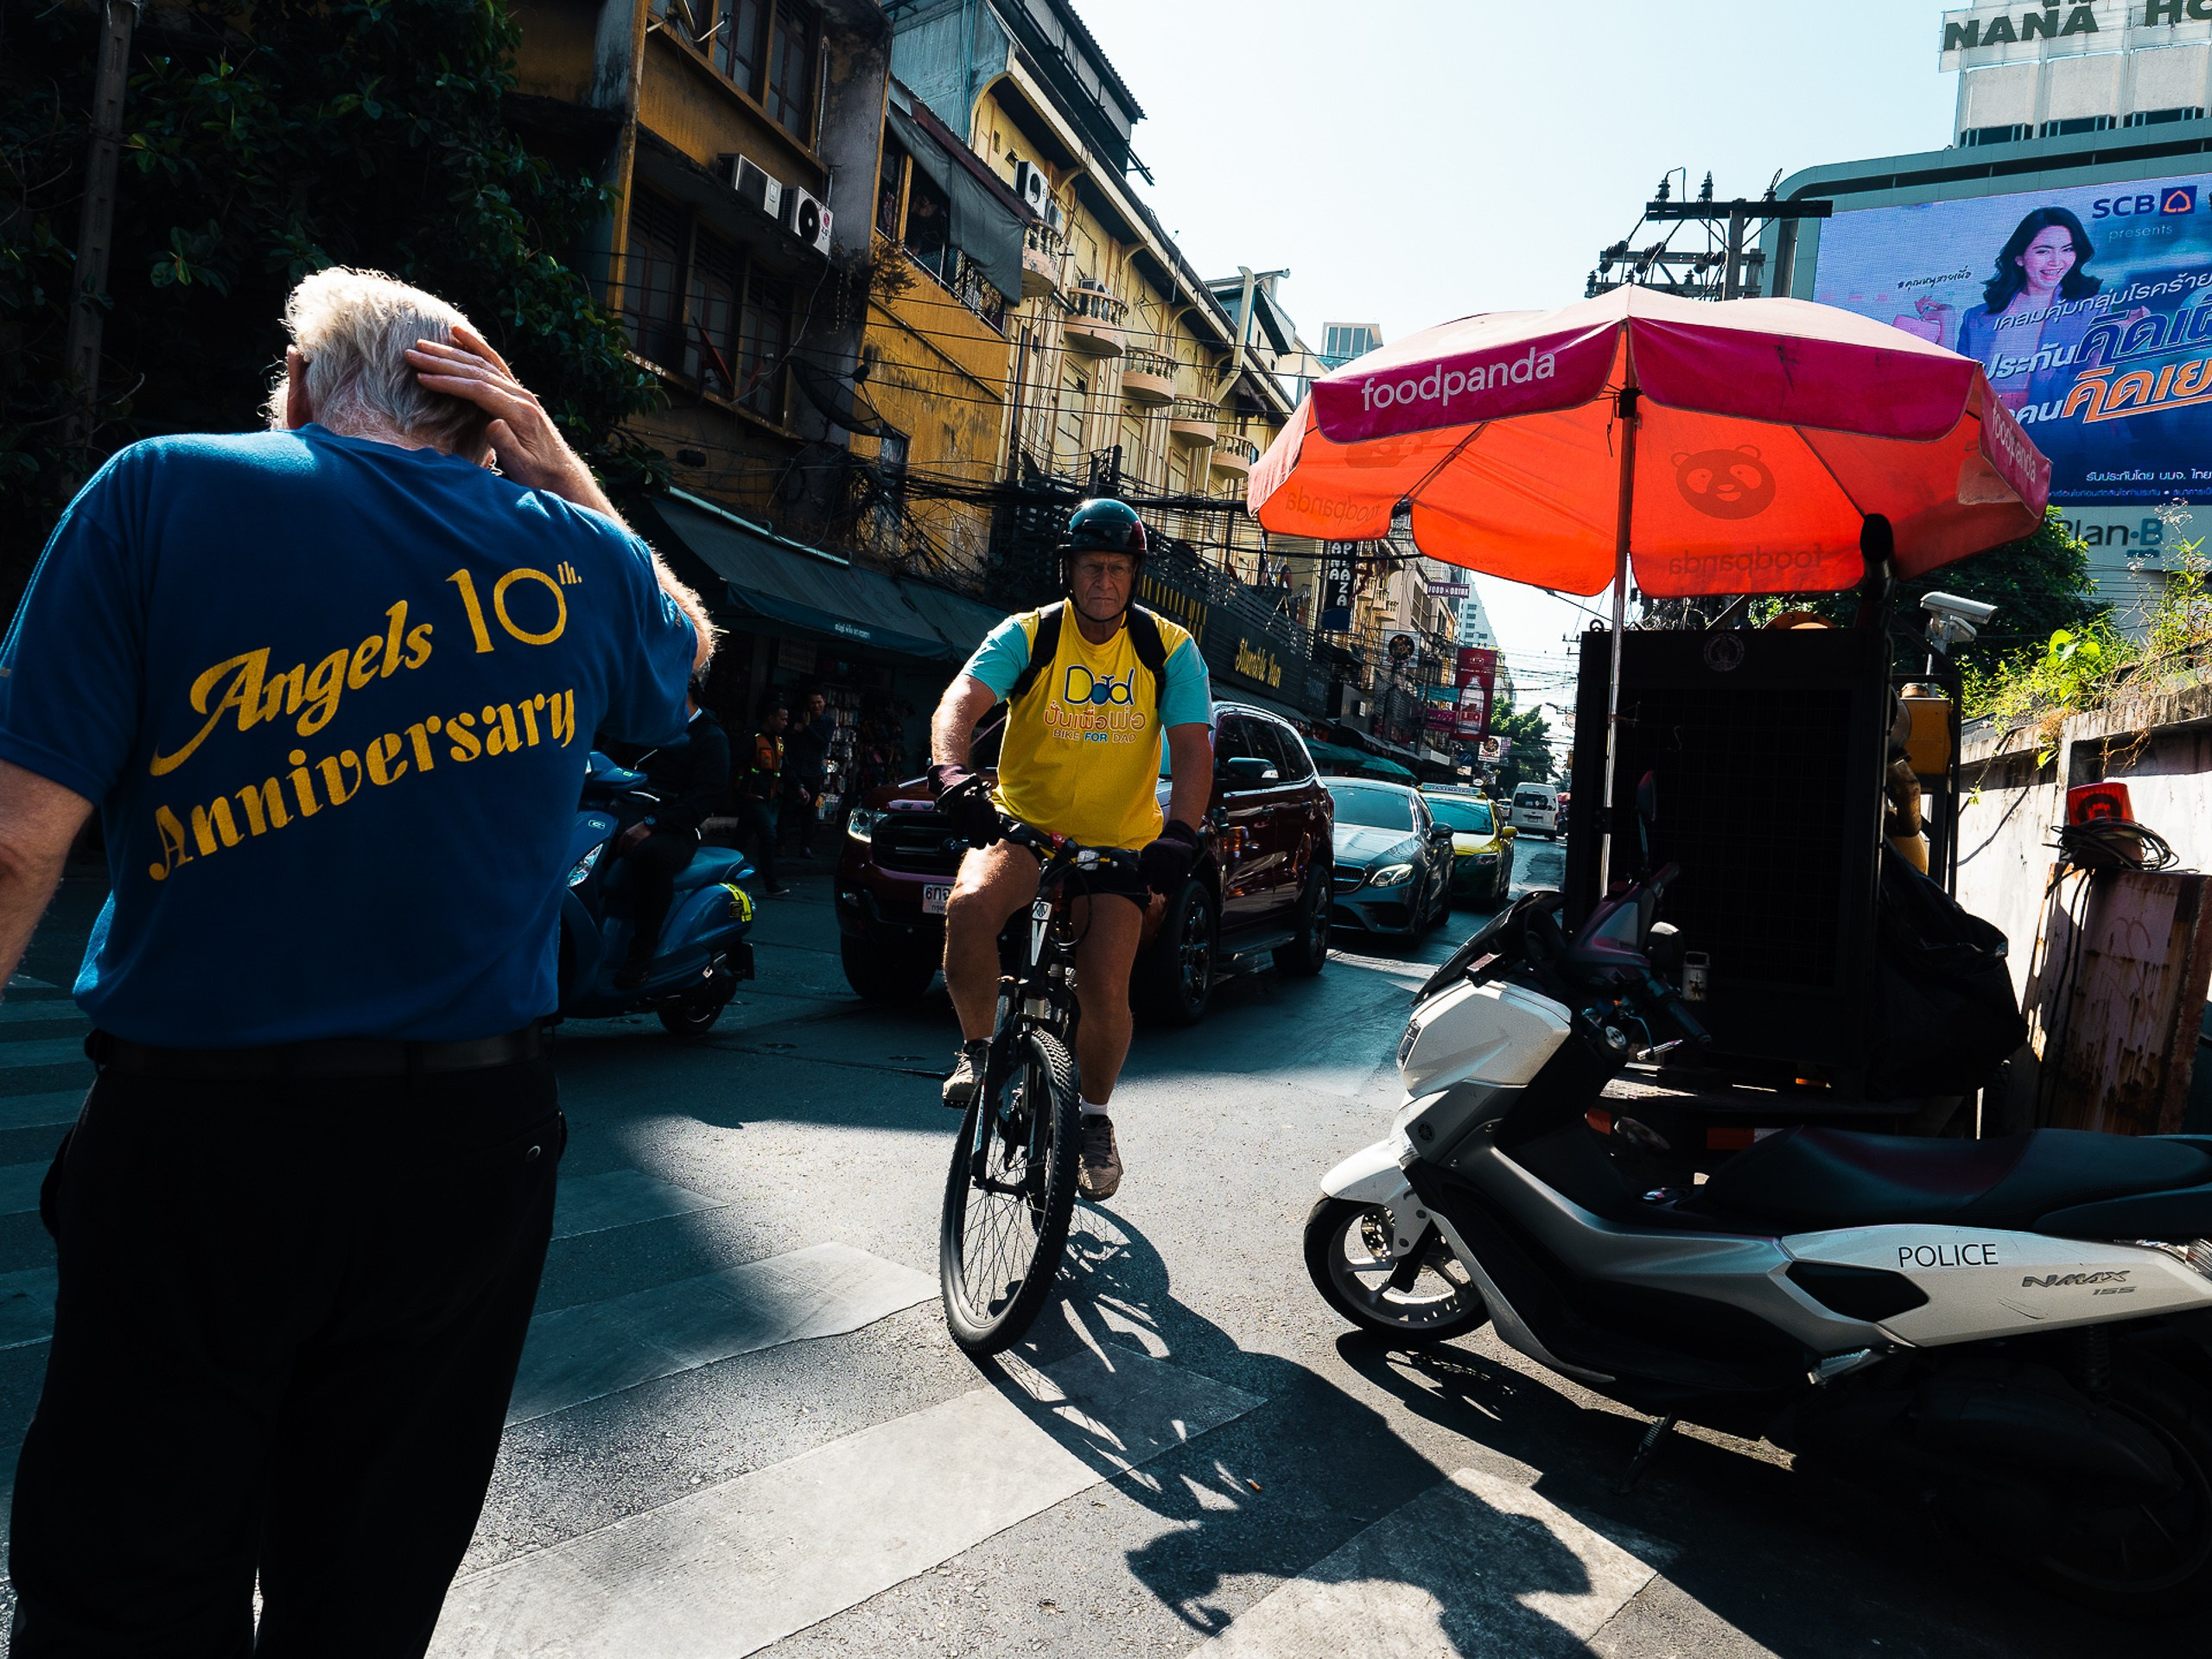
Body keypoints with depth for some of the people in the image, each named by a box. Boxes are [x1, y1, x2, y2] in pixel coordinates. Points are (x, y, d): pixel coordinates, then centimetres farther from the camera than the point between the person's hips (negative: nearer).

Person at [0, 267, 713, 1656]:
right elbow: (686, 644, 25)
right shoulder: (570, 550, 2)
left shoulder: (159, 495, -4)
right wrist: (561, 473, 15)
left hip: (194, 1134, -2)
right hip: (471, 1138, 3)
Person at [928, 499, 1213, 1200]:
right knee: (968, 906, -32)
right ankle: (978, 1050, -6)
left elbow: (1193, 748, -10)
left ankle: (1095, 1115, 16)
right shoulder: (1028, 636, -5)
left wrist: (1180, 832, -28)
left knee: (1105, 989, -13)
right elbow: (961, 702, -20)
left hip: (1120, 844, 1)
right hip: (1023, 824, 0)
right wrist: (952, 773, -42)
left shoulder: (1168, 649, -3)